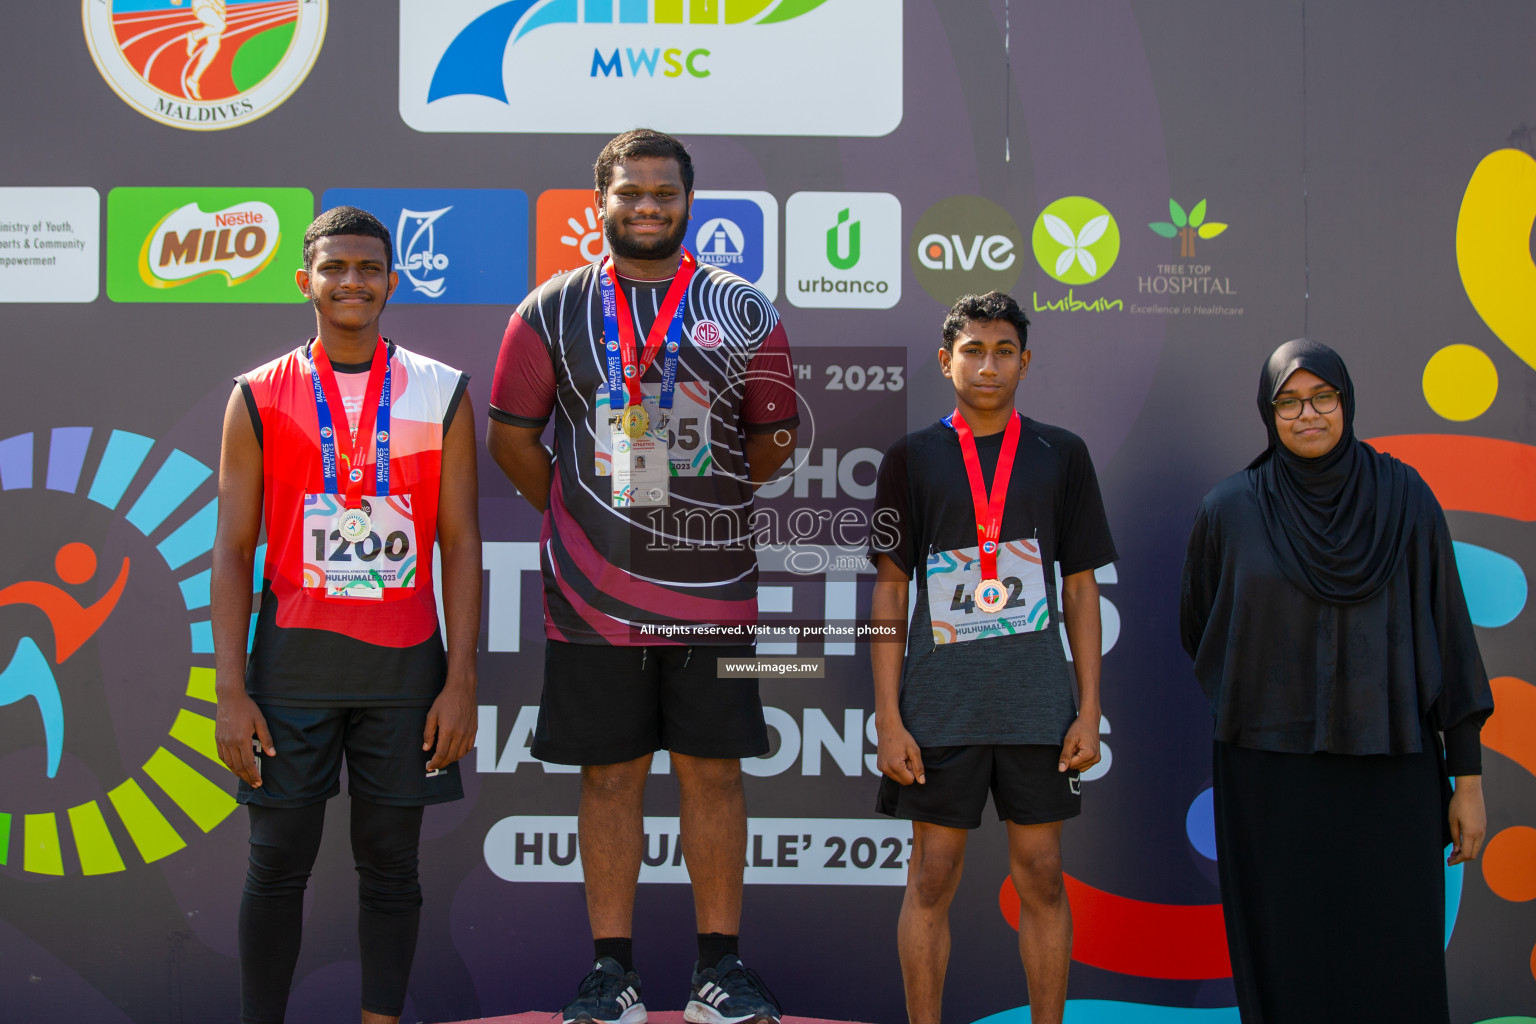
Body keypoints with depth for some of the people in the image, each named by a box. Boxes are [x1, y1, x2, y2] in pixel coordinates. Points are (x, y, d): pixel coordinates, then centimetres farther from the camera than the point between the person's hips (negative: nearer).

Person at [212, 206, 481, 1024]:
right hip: (294, 658, 0)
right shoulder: (259, 397, 3)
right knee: (277, 864, 3)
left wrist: (461, 681, -4)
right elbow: (234, 551, 2)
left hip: (404, 663, 1)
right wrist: (232, 692, -5)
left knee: (390, 863, 7)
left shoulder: (441, 394, 4)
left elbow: (459, 544, 3)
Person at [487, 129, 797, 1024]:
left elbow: (771, 446, 13)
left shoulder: (744, 312, 6)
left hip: (713, 588, 0)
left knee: (713, 770, 4)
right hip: (593, 592, 0)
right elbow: (511, 436, 9)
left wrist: (771, 450, -3)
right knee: (611, 774, 5)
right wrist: (576, 516, 8)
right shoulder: (554, 310, 6)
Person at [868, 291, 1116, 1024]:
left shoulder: (1061, 455, 7)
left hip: (1038, 703, 1)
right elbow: (889, 592, 3)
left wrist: (1089, 711, 2)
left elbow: (1081, 589, 9)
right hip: (940, 705, -1)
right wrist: (888, 719, -4)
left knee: (1041, 876, 5)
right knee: (932, 878, 3)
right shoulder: (913, 457, 4)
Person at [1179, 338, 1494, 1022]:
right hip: (1270, 775, 0)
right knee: (1287, 967, 3)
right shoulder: (1230, 510, 0)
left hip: (1389, 771, 0)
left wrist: (1468, 775, -1)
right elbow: (1199, 632, 15)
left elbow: (1446, 632, 0)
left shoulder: (1404, 499, -1)